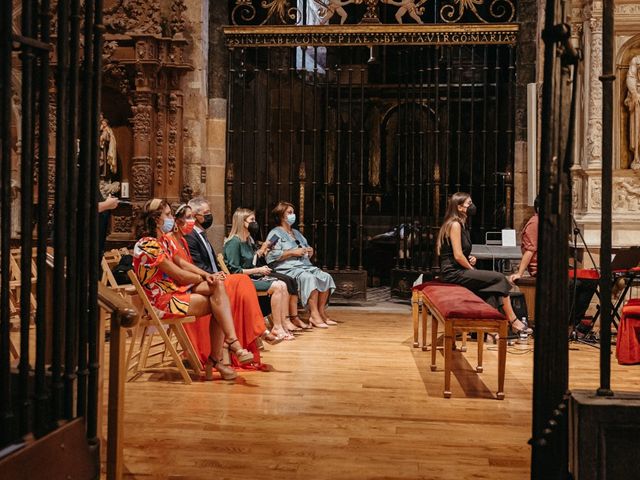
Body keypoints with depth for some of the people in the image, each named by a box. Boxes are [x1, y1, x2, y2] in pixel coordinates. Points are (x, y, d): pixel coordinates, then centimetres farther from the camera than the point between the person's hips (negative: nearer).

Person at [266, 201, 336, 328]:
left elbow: (307, 255, 33)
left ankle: (321, 312, -17)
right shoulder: (275, 234, 3)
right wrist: (292, 252, -14)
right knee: (309, 278, -35)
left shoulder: (297, 233, 27)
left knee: (326, 277, -18)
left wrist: (310, 252, 8)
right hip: (287, 269, -7)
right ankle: (314, 314, -34)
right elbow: (271, 256, -13)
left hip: (305, 266, 8)